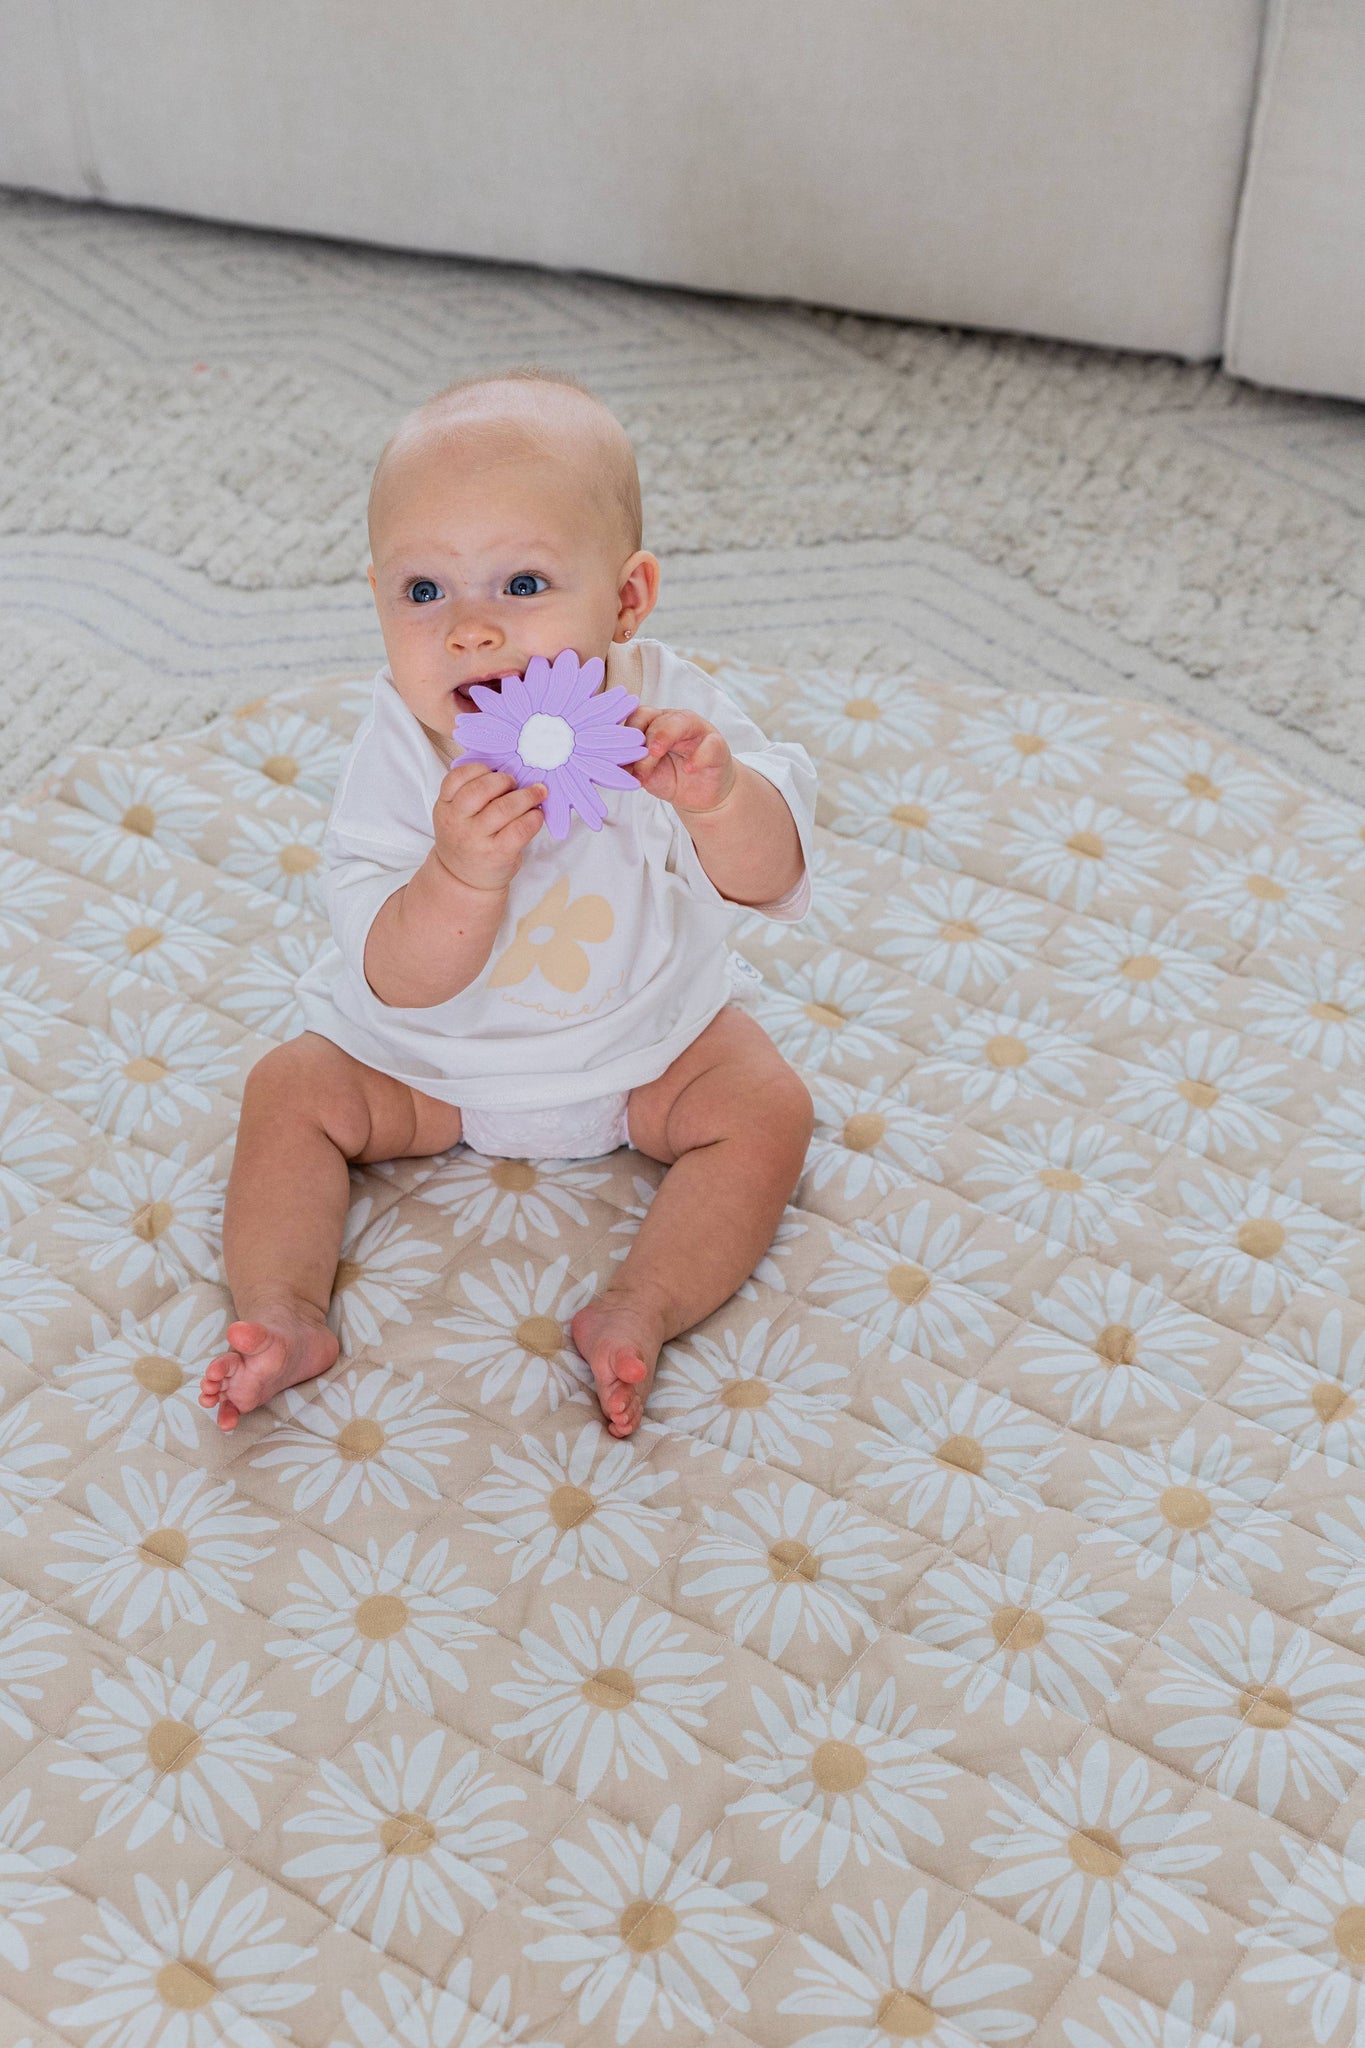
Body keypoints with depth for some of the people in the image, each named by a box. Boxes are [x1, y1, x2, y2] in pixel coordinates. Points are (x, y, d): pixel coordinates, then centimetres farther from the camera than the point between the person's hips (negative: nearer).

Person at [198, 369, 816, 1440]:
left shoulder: (664, 707, -22)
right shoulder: (397, 754, -24)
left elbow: (770, 878, -22)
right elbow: (398, 982, -27)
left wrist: (719, 795, -45)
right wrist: (463, 874, -48)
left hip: (649, 1037, 0)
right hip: (429, 1049, 0)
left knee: (768, 1108, -19)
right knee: (293, 1089, -13)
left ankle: (639, 1310, -22)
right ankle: (283, 1311, -13)